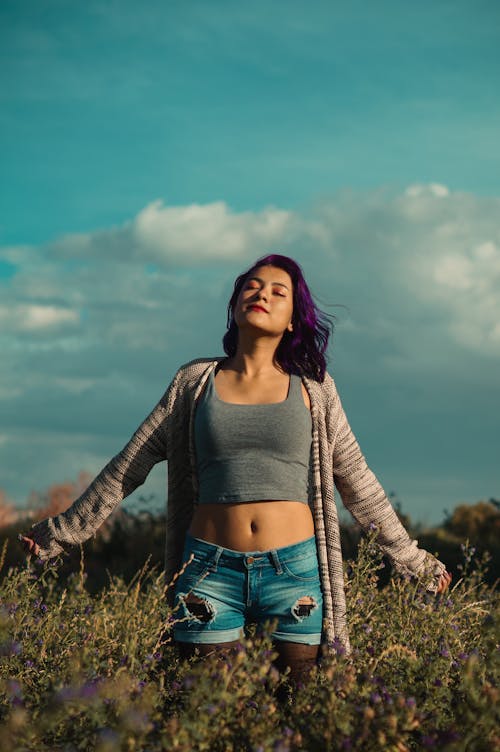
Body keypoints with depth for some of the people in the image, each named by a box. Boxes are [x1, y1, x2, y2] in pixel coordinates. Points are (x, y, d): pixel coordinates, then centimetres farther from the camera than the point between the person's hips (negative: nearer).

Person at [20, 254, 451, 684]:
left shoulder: (312, 388, 7)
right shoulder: (195, 381, 8)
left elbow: (356, 480, 13)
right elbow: (126, 469, 13)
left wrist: (412, 559, 14)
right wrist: (62, 533, 15)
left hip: (294, 571, 0)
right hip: (211, 572, 0)